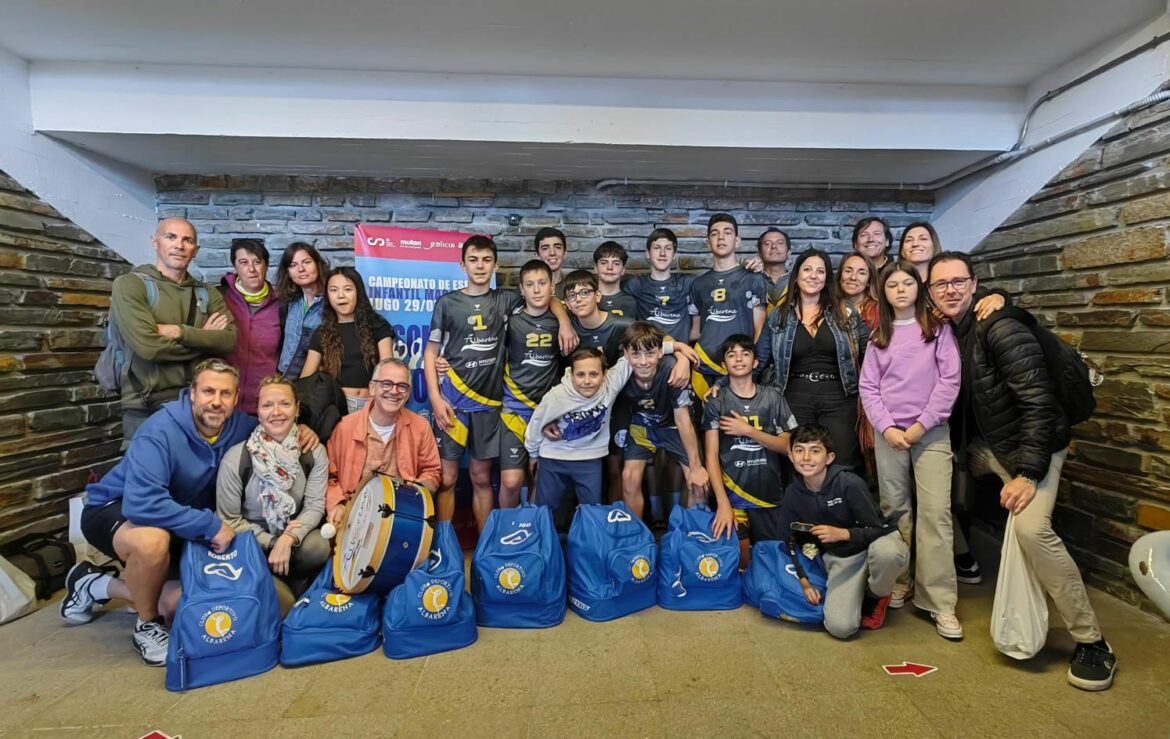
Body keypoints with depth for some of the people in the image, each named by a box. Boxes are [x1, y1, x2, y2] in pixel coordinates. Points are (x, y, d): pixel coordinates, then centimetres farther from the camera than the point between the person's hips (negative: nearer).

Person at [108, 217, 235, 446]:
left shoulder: (207, 294, 11)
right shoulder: (130, 285, -4)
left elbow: (229, 339, -7)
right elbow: (148, 346, -17)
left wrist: (179, 332, -18)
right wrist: (203, 339, -5)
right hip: (146, 408, -4)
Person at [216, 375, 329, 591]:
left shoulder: (315, 452, -9)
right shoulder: (235, 459, -15)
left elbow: (315, 505, -12)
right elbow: (229, 519, -9)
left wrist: (288, 539, -30)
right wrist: (272, 542, -20)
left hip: (294, 534, 1)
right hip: (251, 538, 0)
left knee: (318, 548, -30)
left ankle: (295, 587, 3)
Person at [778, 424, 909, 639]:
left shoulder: (850, 483, -22)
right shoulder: (792, 494, -8)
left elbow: (880, 529, -16)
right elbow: (791, 541, 4)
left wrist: (842, 534, -29)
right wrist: (804, 581, -5)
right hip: (838, 559, 2)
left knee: (887, 551, -41)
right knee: (840, 627, -20)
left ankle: (876, 596, -6)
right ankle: (859, 592, 14)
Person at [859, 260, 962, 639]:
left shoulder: (938, 328, 4)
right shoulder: (879, 336, 11)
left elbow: (950, 380, -3)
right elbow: (867, 387, 6)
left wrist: (922, 424, -10)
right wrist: (887, 427, -7)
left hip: (932, 432, -2)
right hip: (888, 433, 2)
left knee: (935, 513, -7)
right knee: (895, 510, 7)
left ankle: (939, 601, -3)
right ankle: (899, 581, 19)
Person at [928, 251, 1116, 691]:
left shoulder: (1001, 327, -22)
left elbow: (1039, 402, -25)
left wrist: (1028, 473, -27)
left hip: (1030, 444, -8)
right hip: (981, 443, 8)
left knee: (1032, 528, -24)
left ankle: (1092, 643, -8)